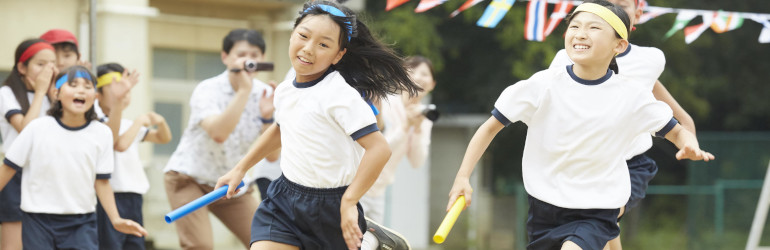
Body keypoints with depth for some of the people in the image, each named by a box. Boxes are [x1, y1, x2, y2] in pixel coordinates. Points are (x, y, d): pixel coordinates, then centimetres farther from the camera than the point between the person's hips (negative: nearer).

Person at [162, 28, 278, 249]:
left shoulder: (264, 93, -4)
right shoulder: (207, 90, -16)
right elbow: (218, 133, -37)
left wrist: (267, 116, -25)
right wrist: (244, 89, -34)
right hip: (190, 180, -5)